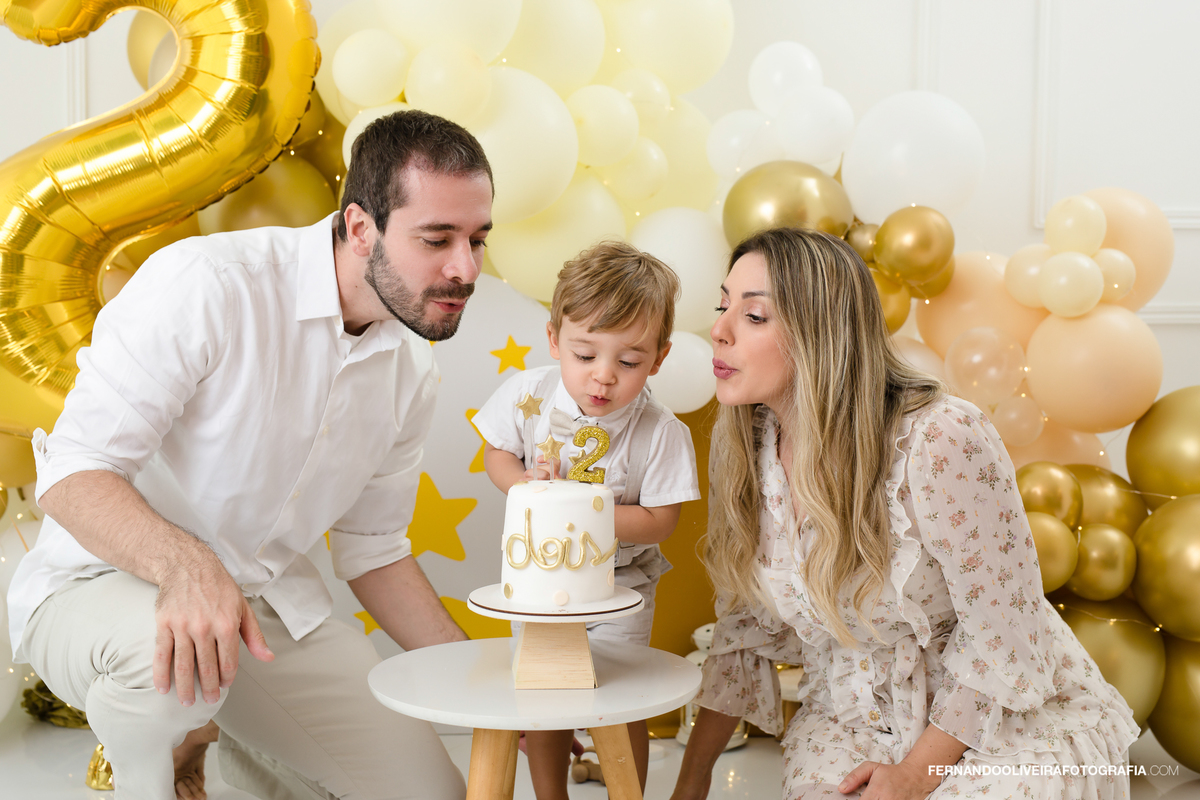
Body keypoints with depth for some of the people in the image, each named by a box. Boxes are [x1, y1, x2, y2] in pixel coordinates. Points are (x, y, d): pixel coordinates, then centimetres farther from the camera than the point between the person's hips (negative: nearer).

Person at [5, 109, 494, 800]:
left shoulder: (413, 374, -1)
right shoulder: (207, 284, -23)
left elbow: (373, 549, 8)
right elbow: (72, 474, -24)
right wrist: (183, 563, -45)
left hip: (274, 604, 6)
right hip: (99, 586, -5)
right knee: (160, 650, -41)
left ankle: (218, 734, 23)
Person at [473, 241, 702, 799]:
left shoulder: (662, 434, -25)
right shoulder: (527, 394, -17)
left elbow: (659, 522, -20)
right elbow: (496, 454, -1)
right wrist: (526, 485, -24)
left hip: (620, 584, -3)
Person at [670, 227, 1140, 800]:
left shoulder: (941, 442, -26)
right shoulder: (739, 443, -7)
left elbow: (1002, 631, -16)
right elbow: (746, 625, 3)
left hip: (1006, 716, -3)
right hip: (853, 720, 4)